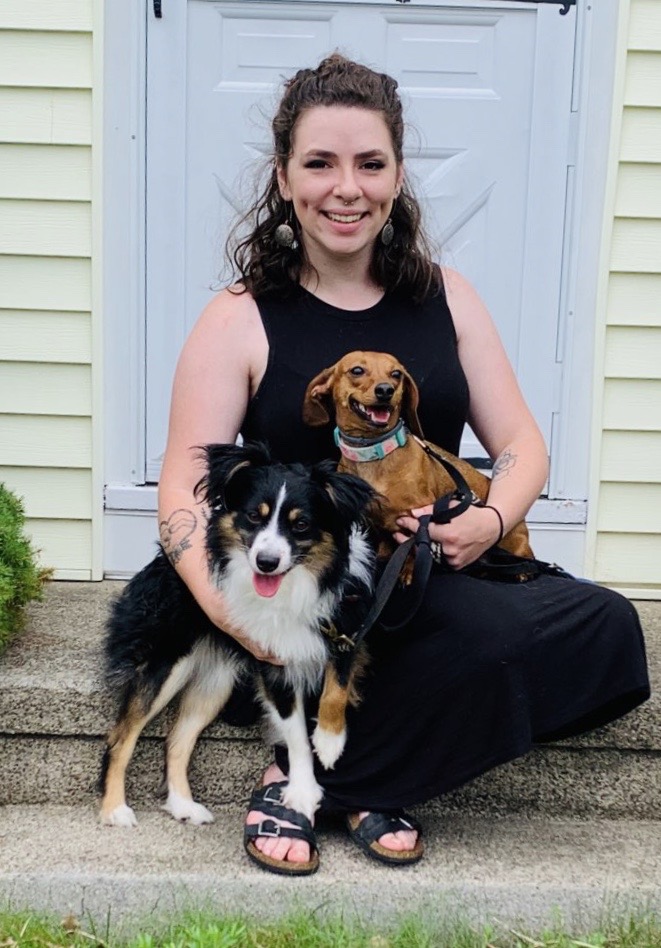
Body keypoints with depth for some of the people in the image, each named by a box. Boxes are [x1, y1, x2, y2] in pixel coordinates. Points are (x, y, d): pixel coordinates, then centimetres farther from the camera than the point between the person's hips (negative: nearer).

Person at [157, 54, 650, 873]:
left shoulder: (445, 299, 7)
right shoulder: (240, 322, -4)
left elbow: (520, 444, 7)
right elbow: (184, 492, -8)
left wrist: (492, 520, -16)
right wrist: (230, 610, -26)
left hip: (438, 578, 6)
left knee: (606, 628, -18)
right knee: (494, 635, -31)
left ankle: (339, 777, -8)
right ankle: (303, 770, -7)